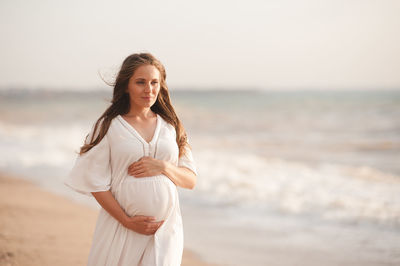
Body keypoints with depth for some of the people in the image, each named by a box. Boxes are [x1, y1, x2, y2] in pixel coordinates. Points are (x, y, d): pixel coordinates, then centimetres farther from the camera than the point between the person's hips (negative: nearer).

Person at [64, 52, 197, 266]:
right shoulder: (108, 126, 1)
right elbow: (96, 183, -3)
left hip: (166, 230, 2)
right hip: (120, 228, -2)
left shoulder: (170, 127, 10)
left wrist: (163, 167, -10)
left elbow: (191, 180, 9)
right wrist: (127, 221, -11)